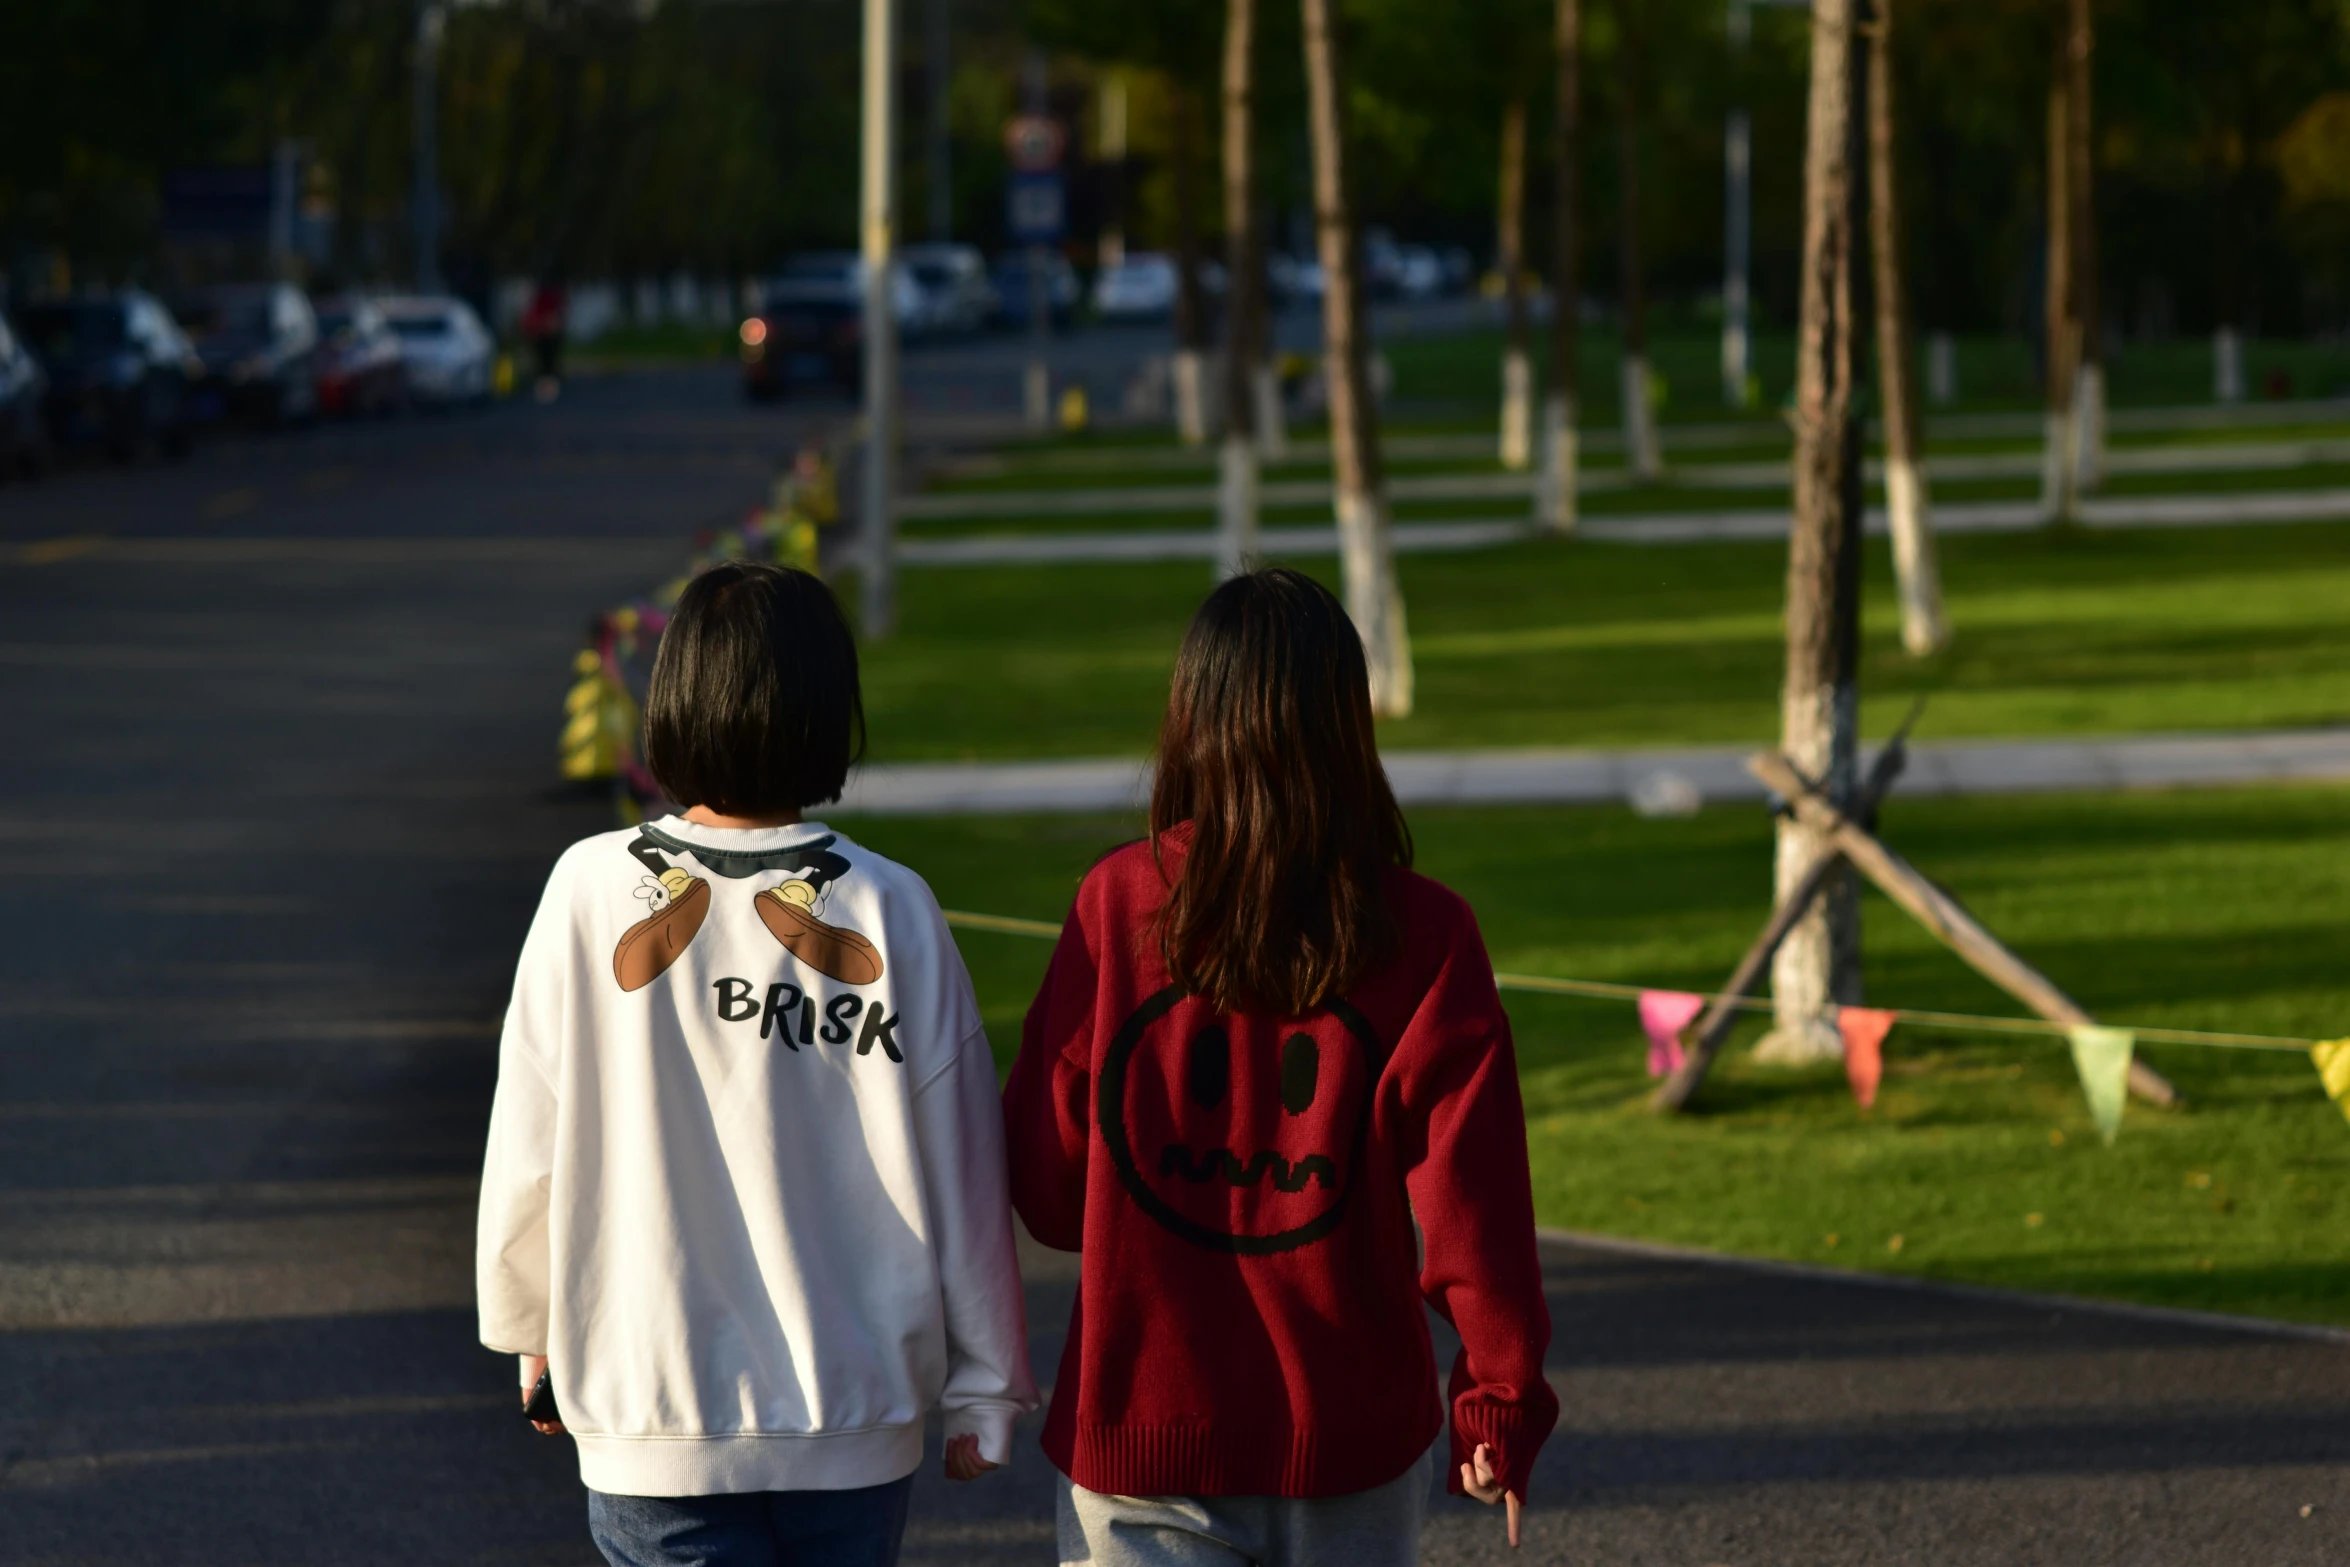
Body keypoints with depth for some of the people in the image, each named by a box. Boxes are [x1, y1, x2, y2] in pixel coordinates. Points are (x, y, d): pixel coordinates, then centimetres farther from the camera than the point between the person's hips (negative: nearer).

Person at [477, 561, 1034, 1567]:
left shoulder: (593, 894, -9)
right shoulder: (889, 914, -8)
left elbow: (530, 1151, -1)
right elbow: (959, 1176, -2)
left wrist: (536, 1333, 16)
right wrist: (983, 1386, 10)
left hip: (655, 1421, -1)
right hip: (855, 1420, 1)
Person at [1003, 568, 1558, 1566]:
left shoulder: (1118, 904, -8)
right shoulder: (1424, 935, -8)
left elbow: (1045, 1187, -4)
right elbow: (1471, 1195, -7)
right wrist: (1502, 1396, 6)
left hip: (1142, 1418, -1)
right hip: (1351, 1433, 1)